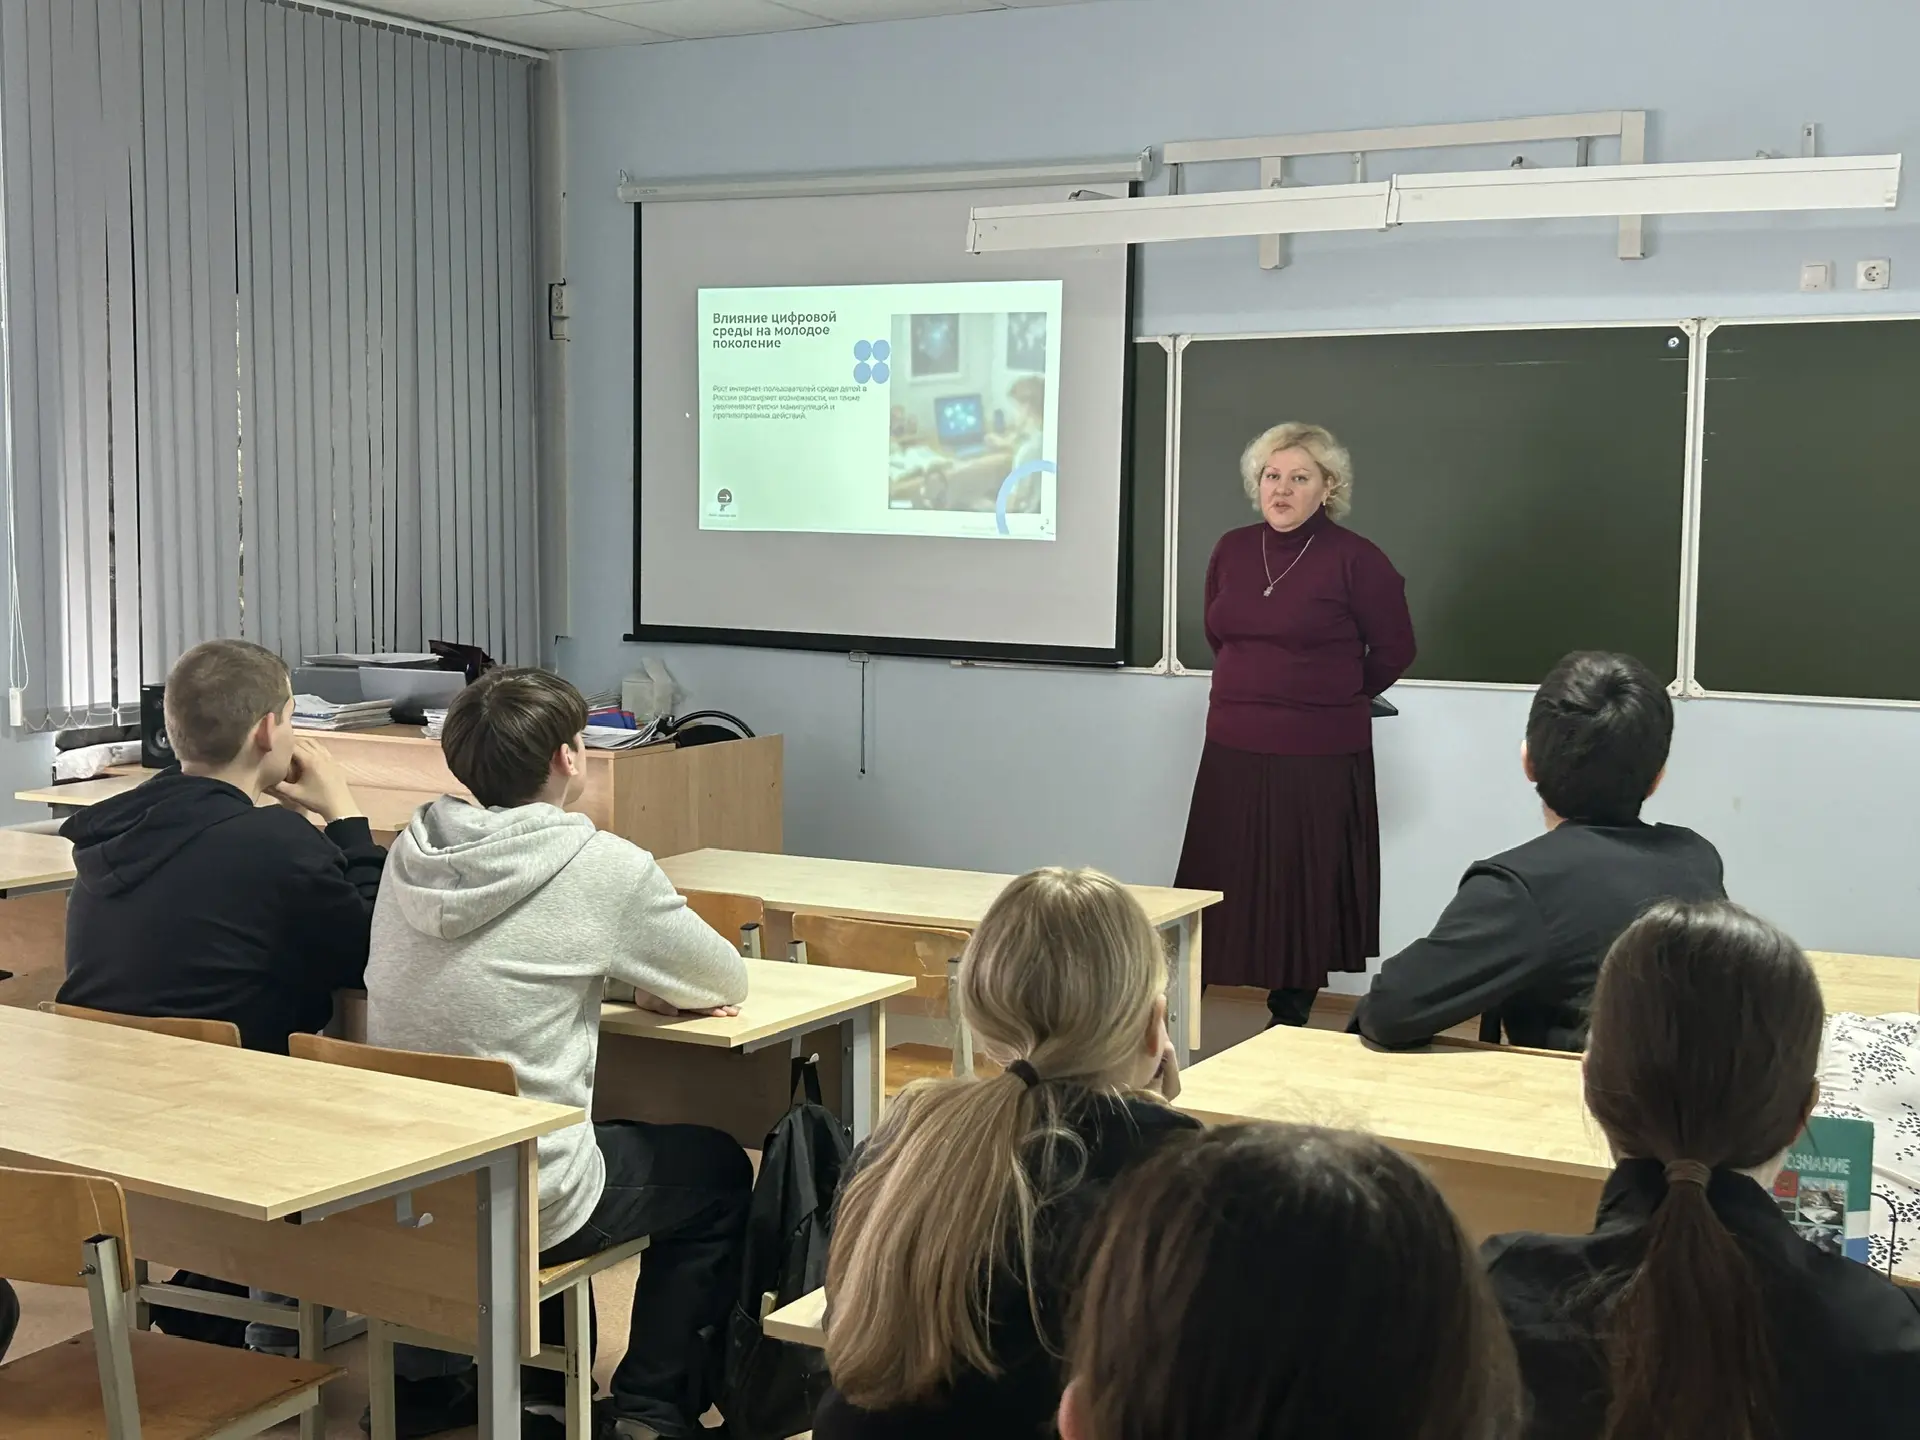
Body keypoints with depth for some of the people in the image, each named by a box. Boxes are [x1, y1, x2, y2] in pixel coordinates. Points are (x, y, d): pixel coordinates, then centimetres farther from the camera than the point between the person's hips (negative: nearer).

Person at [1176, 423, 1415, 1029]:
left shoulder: (1355, 560, -9)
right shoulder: (1231, 551, 6)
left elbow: (1394, 650, 1)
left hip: (1319, 759, -4)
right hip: (1233, 752, 4)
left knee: (1305, 898, 5)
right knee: (1220, 892, 8)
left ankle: (1289, 1025, 17)